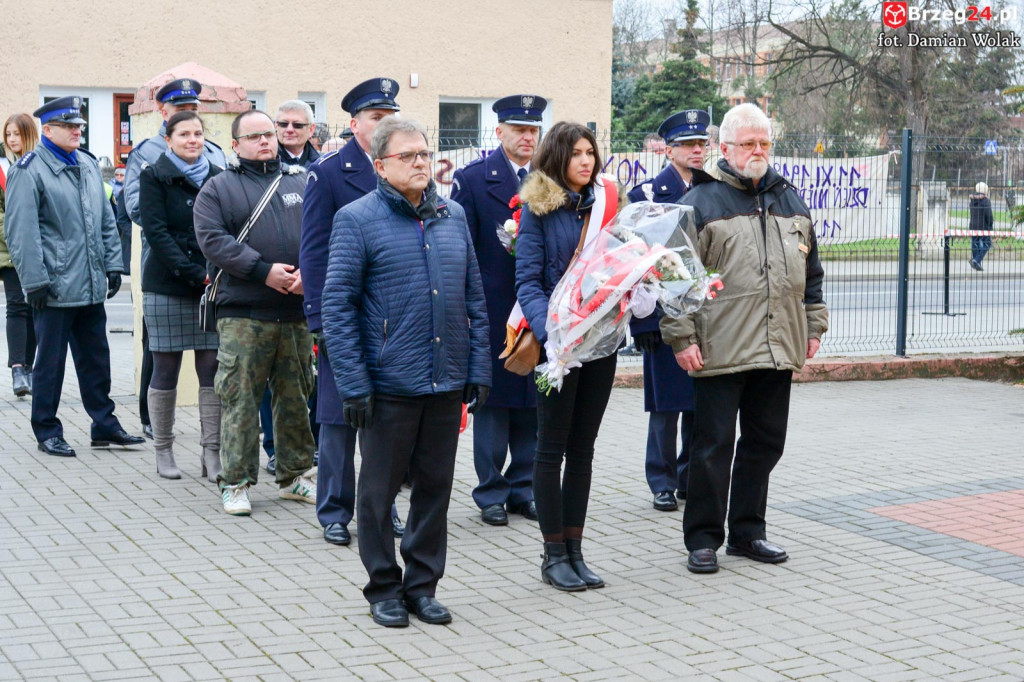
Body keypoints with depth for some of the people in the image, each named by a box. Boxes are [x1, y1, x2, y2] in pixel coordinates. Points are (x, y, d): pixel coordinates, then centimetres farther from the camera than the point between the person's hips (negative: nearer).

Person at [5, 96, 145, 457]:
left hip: (92, 287, 6)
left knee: (96, 359, 13)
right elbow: (21, 231, -12)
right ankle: (47, 432, 13)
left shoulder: (88, 165, 13)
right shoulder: (29, 170, -8)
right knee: (50, 362, 3)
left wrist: (112, 264, 11)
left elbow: (106, 219, 18)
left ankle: (104, 424, 22)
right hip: (54, 288, -6)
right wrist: (35, 281, -15)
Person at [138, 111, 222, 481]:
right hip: (166, 287, -2)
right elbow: (156, 232, -6)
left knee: (213, 369, -1)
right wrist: (193, 274, -14)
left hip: (212, 287, 3)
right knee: (165, 370, 2)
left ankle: (211, 451, 4)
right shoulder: (154, 177, 2)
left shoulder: (217, 178, 11)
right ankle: (163, 450, 13)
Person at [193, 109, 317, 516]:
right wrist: (264, 271, -17)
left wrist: (309, 272, -10)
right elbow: (212, 240, -9)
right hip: (242, 315, -3)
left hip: (297, 311, 4)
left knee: (295, 397, 11)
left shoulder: (302, 182, 14)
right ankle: (236, 482, 6)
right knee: (240, 399, -3)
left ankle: (295, 475, 22)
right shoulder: (218, 189, 4)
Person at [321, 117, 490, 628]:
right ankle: (384, 589, 20)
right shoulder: (356, 220, -5)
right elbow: (337, 306, -8)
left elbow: (474, 298, 14)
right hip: (388, 385, -4)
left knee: (435, 486, 11)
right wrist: (353, 384, -13)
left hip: (446, 384, 5)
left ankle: (422, 585, 24)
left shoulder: (452, 216, 11)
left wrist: (479, 369, 7)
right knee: (380, 488, 6)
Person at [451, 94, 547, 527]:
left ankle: (524, 488, 19)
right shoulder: (472, 178, -1)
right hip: (493, 310, -3)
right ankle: (491, 493, 13)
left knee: (533, 403, 8)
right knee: (493, 401, 3)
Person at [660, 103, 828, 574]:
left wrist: (813, 326, 18)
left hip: (778, 350, 6)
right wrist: (681, 336, -11)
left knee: (765, 442, 11)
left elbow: (811, 272, 23)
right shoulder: (700, 203, -2)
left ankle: (747, 532, 24)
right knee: (714, 444, -1)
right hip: (719, 351, -5)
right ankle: (703, 540, 9)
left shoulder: (790, 201, 15)